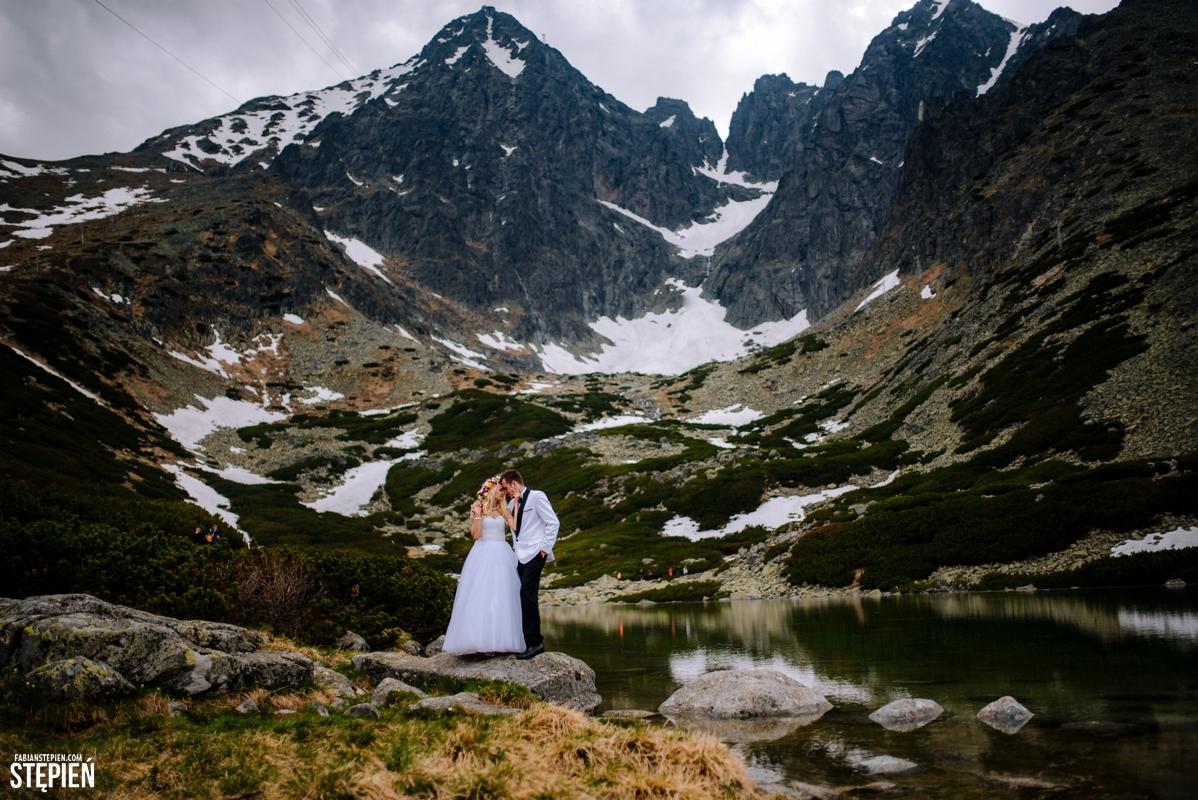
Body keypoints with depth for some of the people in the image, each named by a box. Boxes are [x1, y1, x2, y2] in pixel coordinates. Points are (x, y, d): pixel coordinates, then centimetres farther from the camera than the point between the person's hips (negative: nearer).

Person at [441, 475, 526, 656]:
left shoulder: (504, 510, 12)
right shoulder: (478, 508, 3)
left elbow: (515, 526, -5)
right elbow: (475, 534, -6)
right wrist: (478, 514, -14)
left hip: (502, 556, 3)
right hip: (483, 556, -3)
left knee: (502, 598, 0)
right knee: (481, 597, -7)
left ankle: (502, 639, 3)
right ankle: (484, 640, -6)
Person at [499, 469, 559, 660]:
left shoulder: (536, 497, -5)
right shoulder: (512, 504, 17)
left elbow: (553, 523, -9)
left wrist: (545, 548, -11)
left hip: (534, 555, -8)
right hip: (521, 556, 8)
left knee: (527, 595, -15)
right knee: (525, 598, 7)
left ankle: (534, 642, -10)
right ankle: (534, 641, 13)